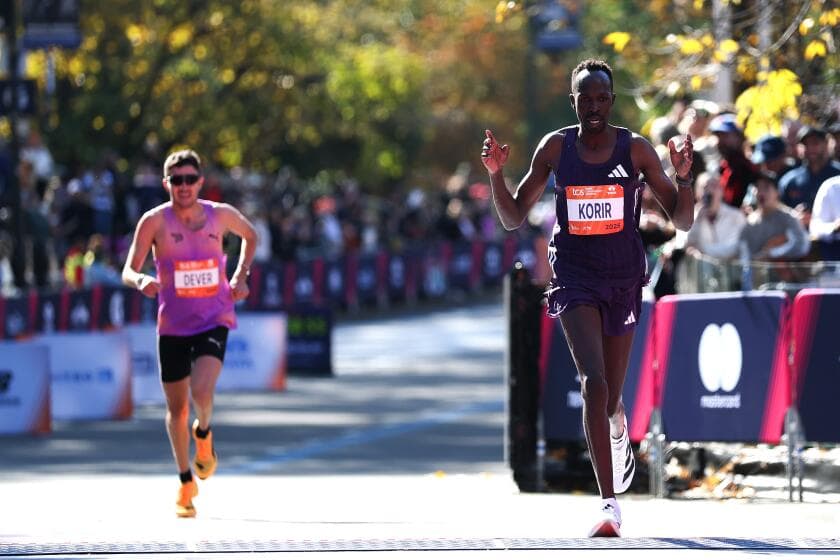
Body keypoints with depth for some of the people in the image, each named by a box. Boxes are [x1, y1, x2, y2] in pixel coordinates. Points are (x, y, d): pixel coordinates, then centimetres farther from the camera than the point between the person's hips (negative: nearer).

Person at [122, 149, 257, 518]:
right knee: (177, 408, 10)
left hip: (214, 322, -1)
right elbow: (129, 270, -12)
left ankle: (204, 434, 11)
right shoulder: (155, 221, -9)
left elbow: (250, 236, 19)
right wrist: (141, 280, -35)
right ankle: (186, 483, 30)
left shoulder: (221, 215, -3)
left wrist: (240, 276, 6)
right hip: (173, 326, 1)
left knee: (202, 392, -25)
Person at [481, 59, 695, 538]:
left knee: (609, 398, 10)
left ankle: (618, 430, 51)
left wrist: (683, 176, -20)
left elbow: (683, 221, -3)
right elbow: (514, 218, 5)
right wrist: (496, 174, -11)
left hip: (624, 278, 1)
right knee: (594, 383, -21)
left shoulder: (636, 149, -5)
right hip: (575, 274, -1)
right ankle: (610, 504, -23)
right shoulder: (555, 148, -1)